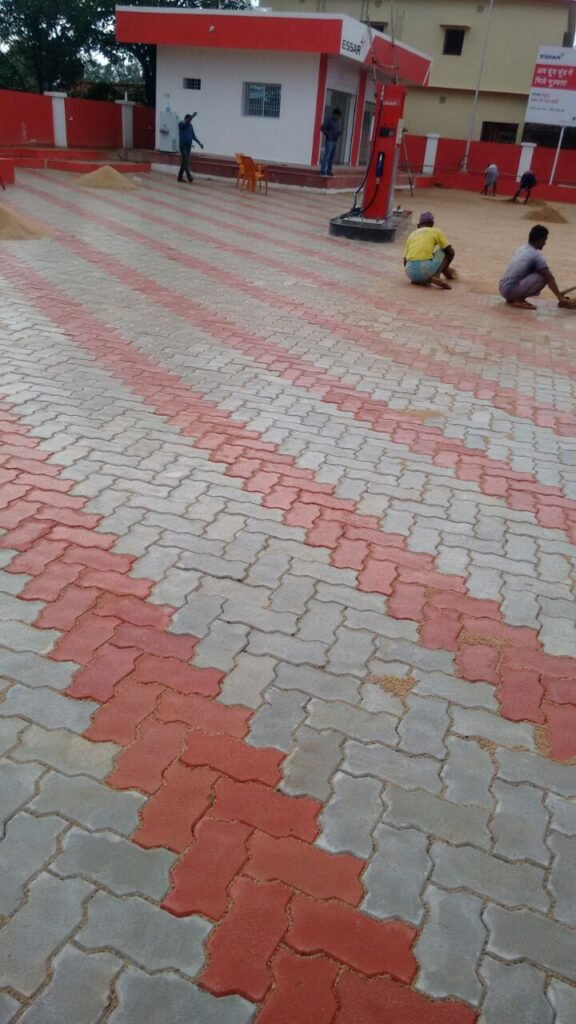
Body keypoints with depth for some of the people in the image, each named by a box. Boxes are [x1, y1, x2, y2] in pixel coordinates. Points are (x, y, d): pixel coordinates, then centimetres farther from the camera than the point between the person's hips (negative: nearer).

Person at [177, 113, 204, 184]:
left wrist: (199, 143, 10)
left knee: (184, 162, 8)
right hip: (183, 145, -7)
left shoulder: (190, 125, 12)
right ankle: (189, 177, -23)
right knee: (185, 162, -14)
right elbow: (185, 123, -29)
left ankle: (180, 177, 14)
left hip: (189, 146, 7)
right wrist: (192, 117, -41)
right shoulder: (181, 124, -7)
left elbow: (193, 136, 17)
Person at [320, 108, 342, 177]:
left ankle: (329, 171, 11)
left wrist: (339, 133, 1)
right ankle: (323, 171, -11)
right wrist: (328, 134, -18)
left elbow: (339, 129, 23)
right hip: (329, 140, -7)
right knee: (326, 156, -11)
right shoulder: (328, 120, -6)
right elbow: (322, 128, -10)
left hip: (335, 141, 7)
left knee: (331, 157, 7)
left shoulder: (338, 121, 14)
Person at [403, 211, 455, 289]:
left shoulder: (412, 235, 25)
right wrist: (445, 268, 30)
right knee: (445, 252, 23)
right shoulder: (436, 231, 15)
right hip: (426, 269, -4)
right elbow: (450, 252, 13)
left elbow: (405, 261, 22)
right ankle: (436, 276, 1)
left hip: (410, 273, 5)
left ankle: (417, 280, 10)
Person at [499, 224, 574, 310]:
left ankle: (513, 298, 11)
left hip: (503, 289, 9)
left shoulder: (522, 249, 16)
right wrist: (560, 298, -8)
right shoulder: (536, 255, -10)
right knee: (543, 277, -15)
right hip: (510, 290, -9)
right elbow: (550, 278, -13)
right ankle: (519, 300, -9)